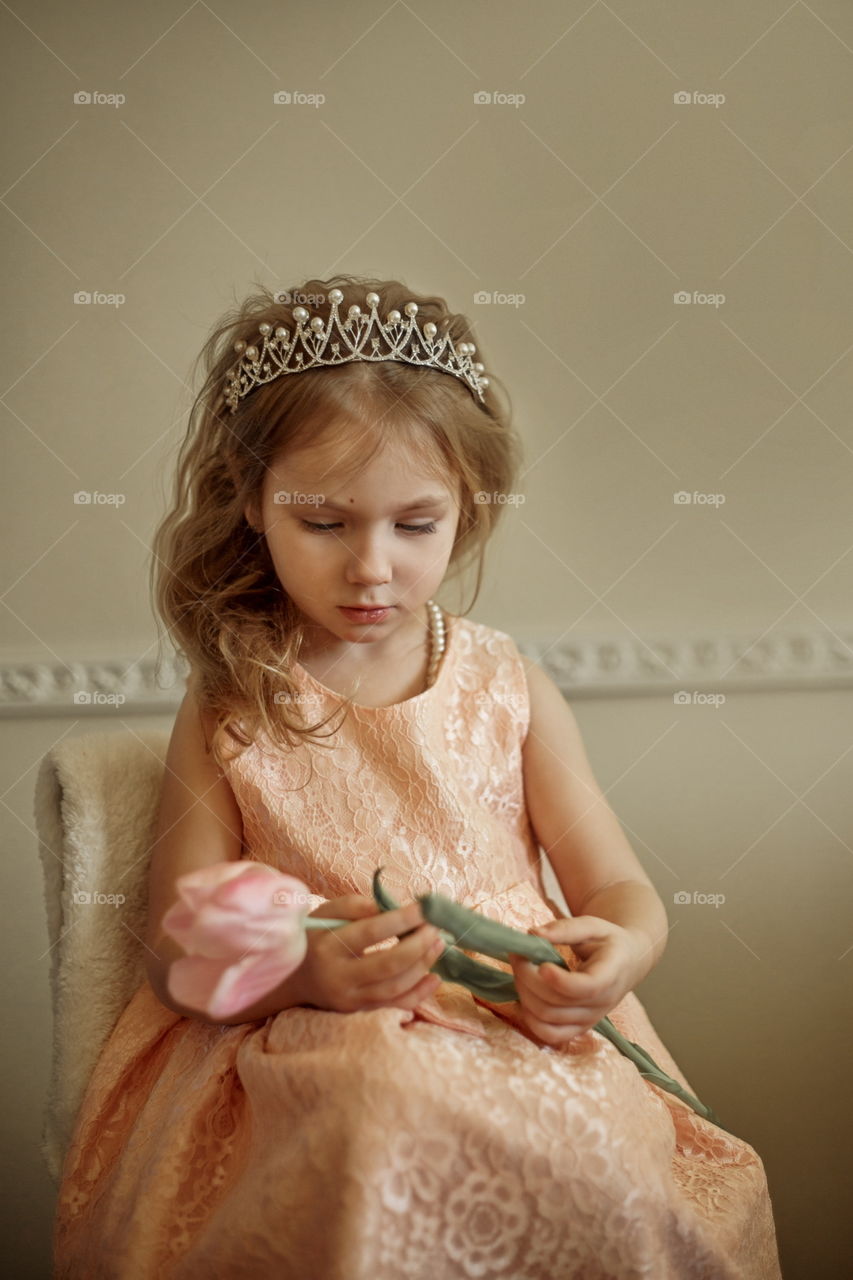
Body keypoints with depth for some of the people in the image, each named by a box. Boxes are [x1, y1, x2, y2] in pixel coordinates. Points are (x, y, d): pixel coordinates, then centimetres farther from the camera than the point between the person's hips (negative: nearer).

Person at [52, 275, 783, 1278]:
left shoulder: (508, 687, 7)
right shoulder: (228, 711, 3)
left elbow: (620, 887, 9)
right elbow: (177, 945, 1)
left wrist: (619, 952, -18)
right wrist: (294, 969, -22)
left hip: (527, 1034, 2)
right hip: (310, 1046, -2)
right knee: (393, 1129, -37)